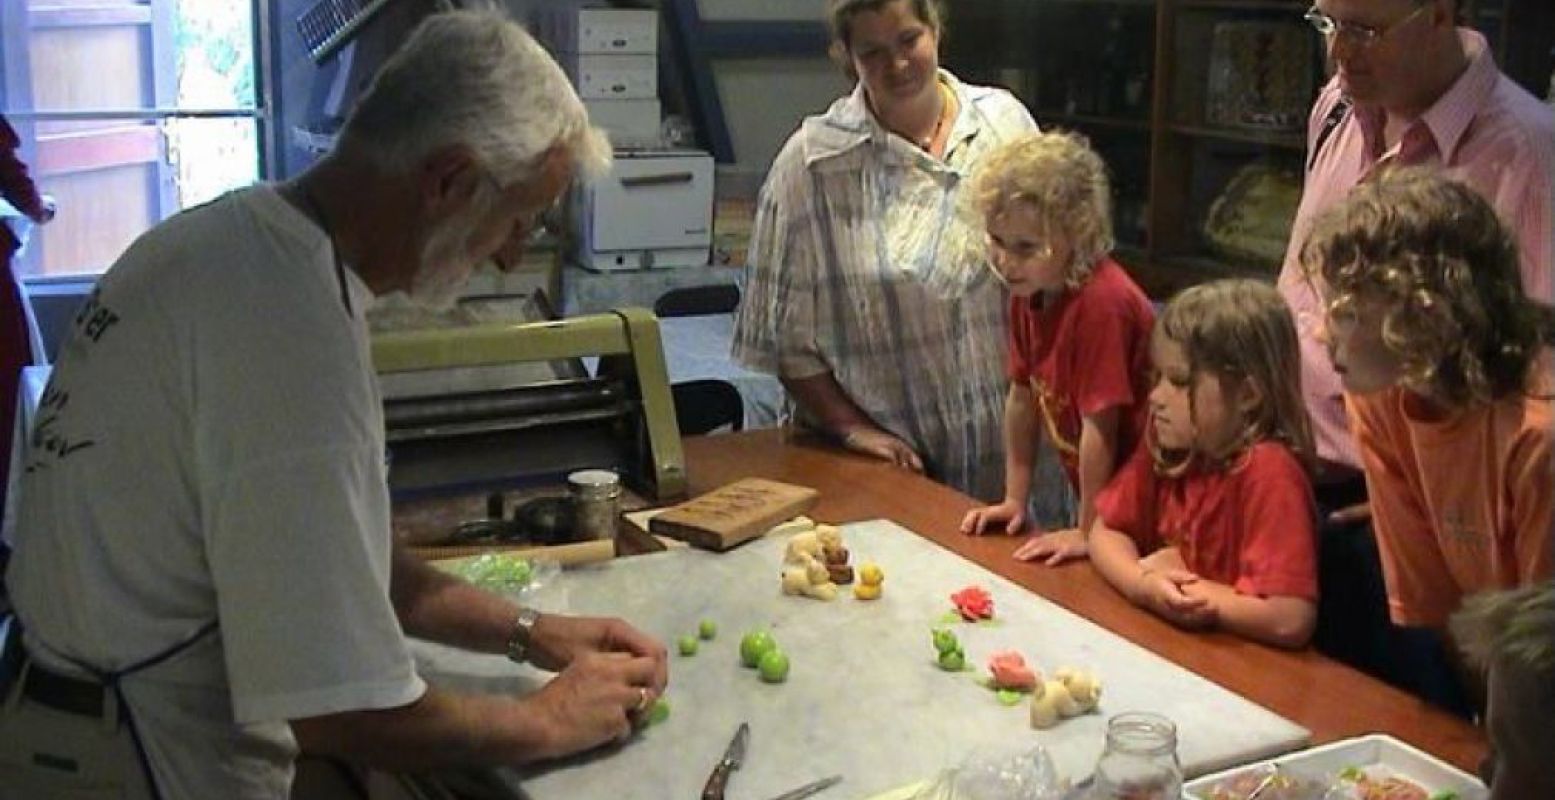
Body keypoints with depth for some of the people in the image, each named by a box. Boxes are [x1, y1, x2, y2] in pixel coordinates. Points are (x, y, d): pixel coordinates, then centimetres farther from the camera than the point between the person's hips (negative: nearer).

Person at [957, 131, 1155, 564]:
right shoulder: (1027, 292, -3)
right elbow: (1022, 397, 5)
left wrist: (1088, 532, -18)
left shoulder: (1102, 301, -28)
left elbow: (1100, 424, -25)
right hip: (1098, 493, 7)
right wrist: (1015, 500, 7)